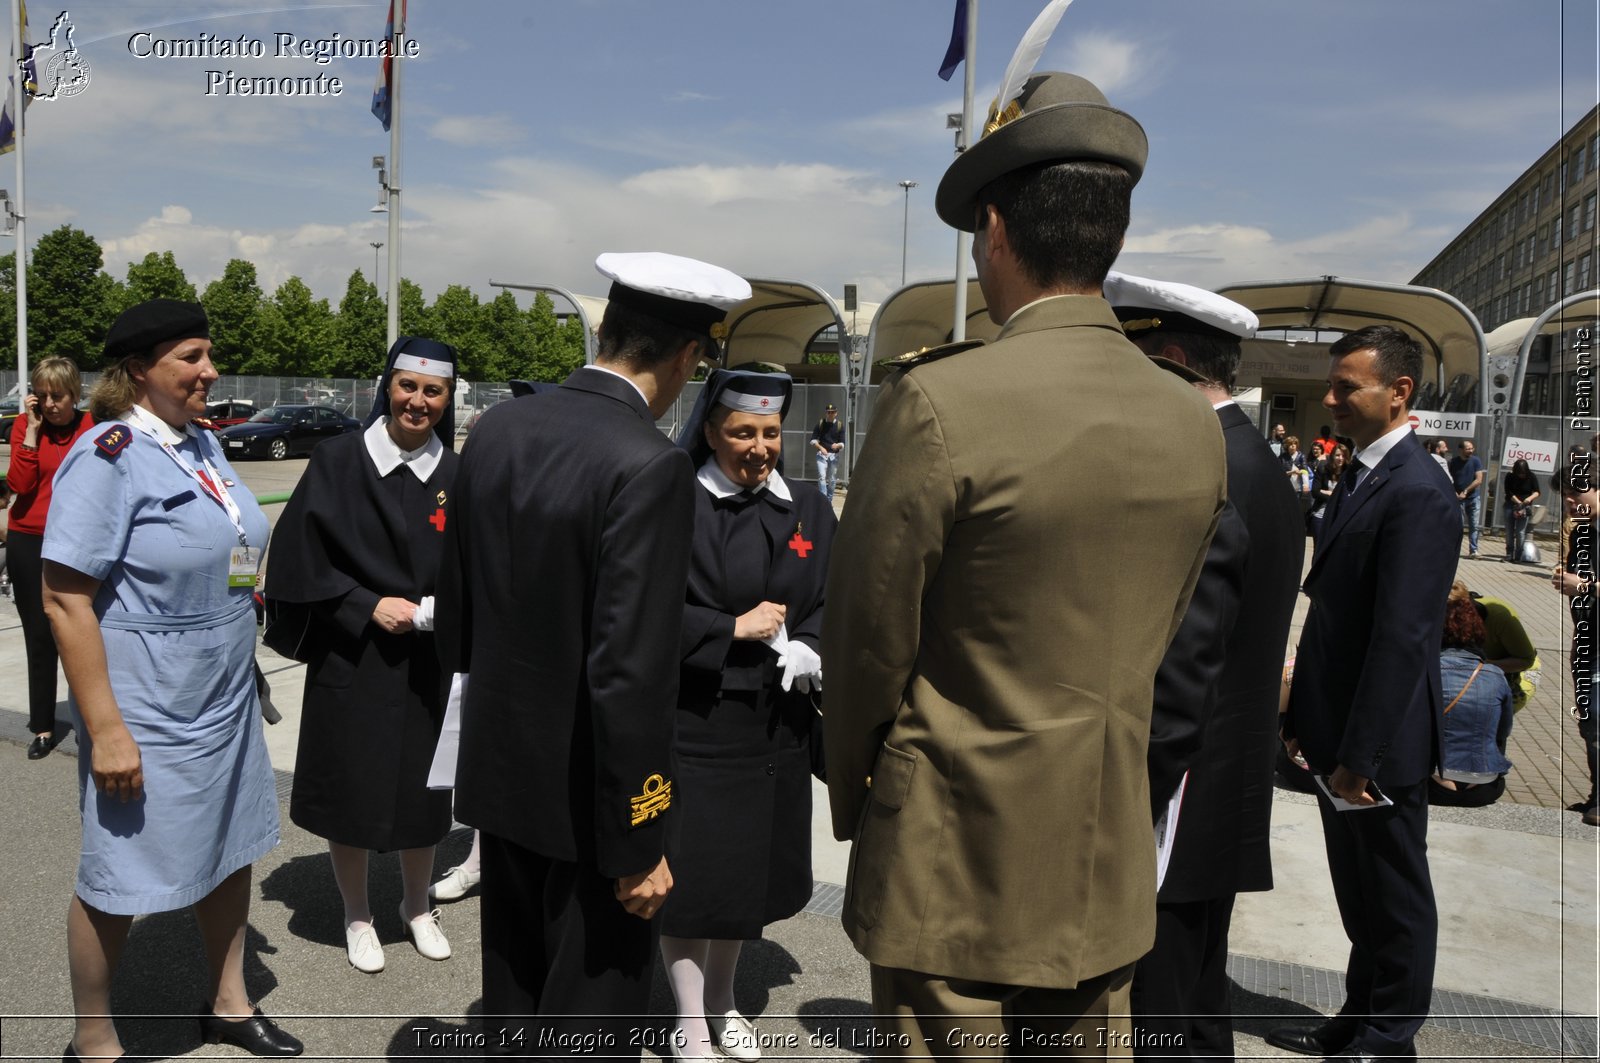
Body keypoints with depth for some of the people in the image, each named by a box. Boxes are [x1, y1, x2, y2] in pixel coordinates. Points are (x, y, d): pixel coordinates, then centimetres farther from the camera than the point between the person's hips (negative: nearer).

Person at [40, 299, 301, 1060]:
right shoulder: (107, 455, -18)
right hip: (147, 714, -8)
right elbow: (64, 600, -20)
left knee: (231, 846, 18)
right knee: (118, 878, 8)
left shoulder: (202, 443, 6)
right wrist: (105, 730, -22)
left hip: (225, 701, 8)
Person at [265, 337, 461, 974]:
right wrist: (368, 606, -15)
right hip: (350, 658, -2)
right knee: (349, 787, 7)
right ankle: (357, 916, 28)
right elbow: (302, 555, -7)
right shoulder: (337, 461, -6)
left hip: (428, 664, 2)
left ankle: (416, 907, 34)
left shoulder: (456, 477, 1)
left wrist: (442, 610, -12)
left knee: (420, 788, 13)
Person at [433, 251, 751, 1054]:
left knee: (512, 998, 24)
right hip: (586, 799, -7)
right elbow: (629, 676, -25)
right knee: (590, 1021, 11)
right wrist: (640, 844, -16)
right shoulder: (649, 467, -23)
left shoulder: (497, 429, 0)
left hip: (499, 772, 7)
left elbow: (454, 612, 8)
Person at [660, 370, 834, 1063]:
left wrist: (803, 652, -15)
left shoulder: (808, 512, 6)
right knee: (690, 872, 5)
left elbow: (830, 608, 4)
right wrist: (734, 628, -15)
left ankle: (722, 999, 39)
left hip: (774, 722, 5)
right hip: (691, 718, -4)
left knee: (752, 867, 17)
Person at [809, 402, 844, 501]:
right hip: (821, 454, -1)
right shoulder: (820, 424, 3)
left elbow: (842, 444, -1)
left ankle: (829, 501, 18)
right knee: (822, 477, -14)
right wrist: (820, 447, -14)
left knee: (832, 480, 6)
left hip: (834, 455, 1)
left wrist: (837, 445, -24)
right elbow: (813, 440, 3)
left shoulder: (840, 426, 3)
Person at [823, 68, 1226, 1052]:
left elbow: (868, 642, -12)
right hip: (1110, 870, 6)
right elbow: (1152, 641, 8)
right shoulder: (1197, 423, -1)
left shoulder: (940, 403, -20)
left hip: (955, 863, -6)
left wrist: (852, 795, 6)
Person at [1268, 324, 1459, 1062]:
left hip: (1380, 743, -9)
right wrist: (1304, 716, 14)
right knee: (1358, 891, 20)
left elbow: (1403, 636, -23)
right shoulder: (1359, 477, 10)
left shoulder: (1416, 494, -20)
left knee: (1394, 897, 9)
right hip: (1340, 731, 9)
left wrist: (1362, 753, -21)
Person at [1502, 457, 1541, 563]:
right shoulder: (1510, 477, -4)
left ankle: (1518, 557, -6)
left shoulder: (1532, 477, -5)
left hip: (1525, 507, -2)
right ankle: (1509, 554, 13)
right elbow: (1508, 492, -6)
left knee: (1520, 532, -8)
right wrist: (1518, 502, -16)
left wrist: (1530, 498, -26)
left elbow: (1536, 492, -5)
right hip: (1510, 505, 2)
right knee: (1509, 531, 4)